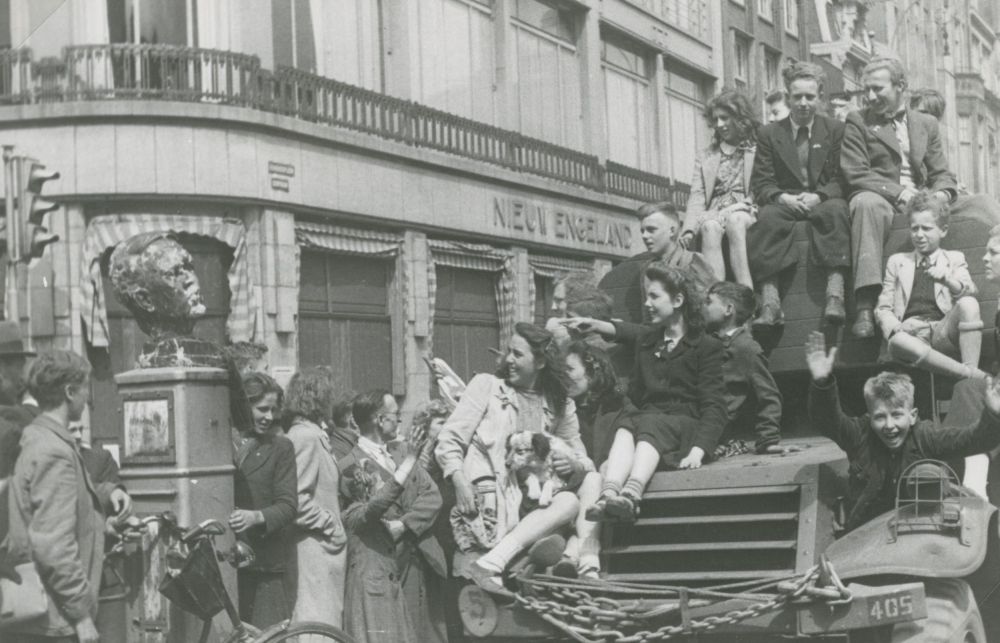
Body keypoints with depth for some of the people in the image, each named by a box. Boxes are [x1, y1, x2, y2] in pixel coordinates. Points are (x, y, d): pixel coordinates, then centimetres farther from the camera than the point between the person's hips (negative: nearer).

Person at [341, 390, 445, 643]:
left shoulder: (402, 450, 12)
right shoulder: (352, 466, -6)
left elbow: (432, 496, 6)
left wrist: (403, 525, -12)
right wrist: (407, 463, -24)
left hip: (416, 564, 6)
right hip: (378, 571, -6)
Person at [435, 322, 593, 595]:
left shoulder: (560, 406, 19)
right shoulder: (487, 385, 10)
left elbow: (585, 462, 21)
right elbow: (449, 440, 2)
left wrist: (574, 464, -6)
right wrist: (460, 483, -17)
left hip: (527, 501, 4)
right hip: (486, 492, -4)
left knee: (569, 502, -29)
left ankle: (490, 563, -38)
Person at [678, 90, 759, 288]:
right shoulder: (705, 157, 25)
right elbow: (697, 197, 13)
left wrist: (746, 205, -16)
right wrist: (689, 230, -6)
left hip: (745, 214, -2)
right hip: (714, 214, 2)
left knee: (734, 221, -37)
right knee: (710, 227, -34)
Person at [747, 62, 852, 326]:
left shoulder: (835, 130, 12)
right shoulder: (769, 133, 12)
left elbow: (839, 179, 4)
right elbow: (761, 183, 4)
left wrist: (818, 196, -17)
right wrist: (782, 197, -18)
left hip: (823, 202, 0)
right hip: (784, 203, 0)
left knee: (836, 209, -36)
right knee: (766, 216, -34)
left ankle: (835, 295, -46)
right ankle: (769, 302, -44)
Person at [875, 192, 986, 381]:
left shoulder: (954, 259, 21)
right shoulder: (897, 261, 23)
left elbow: (970, 292, 1)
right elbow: (883, 308, 16)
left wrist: (948, 281, -22)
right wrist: (896, 328, -8)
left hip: (944, 331, 0)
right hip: (912, 333, 0)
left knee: (968, 303, -30)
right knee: (897, 342, -38)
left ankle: (971, 370, -34)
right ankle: (970, 375, -39)